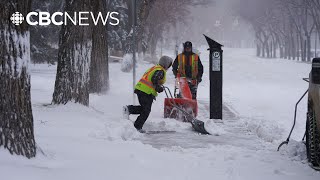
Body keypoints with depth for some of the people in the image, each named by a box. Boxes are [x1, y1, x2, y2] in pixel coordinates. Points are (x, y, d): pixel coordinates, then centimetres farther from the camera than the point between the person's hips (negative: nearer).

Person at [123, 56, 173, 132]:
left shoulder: (154, 68, 23)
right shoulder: (161, 71, -7)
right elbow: (154, 80, -21)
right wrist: (159, 88, -8)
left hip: (140, 88, 9)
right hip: (147, 92, -9)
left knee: (144, 108, 18)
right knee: (146, 111, -1)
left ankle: (129, 109, 0)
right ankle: (137, 127, -1)